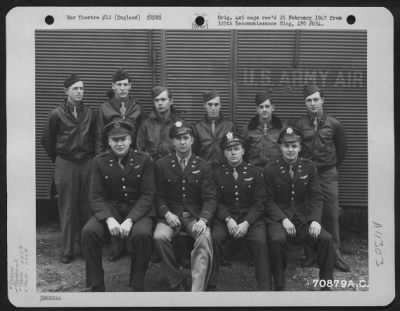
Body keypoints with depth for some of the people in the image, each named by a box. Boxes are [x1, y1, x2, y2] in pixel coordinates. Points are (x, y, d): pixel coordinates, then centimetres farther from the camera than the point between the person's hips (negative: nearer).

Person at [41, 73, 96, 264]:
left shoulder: (89, 113, 3)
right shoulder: (57, 114, -3)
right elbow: (46, 140, 6)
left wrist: (91, 157, 9)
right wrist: (57, 159, 10)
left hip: (87, 163, 2)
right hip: (65, 164, -2)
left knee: (86, 207, 4)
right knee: (67, 209, 3)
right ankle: (67, 250, 11)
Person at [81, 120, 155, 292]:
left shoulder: (144, 160, -3)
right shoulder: (99, 162, 2)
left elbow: (147, 195, -6)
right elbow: (96, 196, -1)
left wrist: (130, 220, -21)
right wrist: (109, 218, -21)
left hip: (138, 210, -2)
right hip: (110, 209, 2)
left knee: (142, 234, -33)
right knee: (88, 231, -26)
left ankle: (137, 286, -11)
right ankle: (95, 286, -9)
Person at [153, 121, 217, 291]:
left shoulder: (203, 167, 5)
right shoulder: (161, 165, 6)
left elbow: (210, 198, 0)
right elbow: (158, 195, 5)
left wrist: (203, 219, -19)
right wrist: (166, 214, -15)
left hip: (195, 215, 0)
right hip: (171, 214, 1)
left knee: (205, 238, -32)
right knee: (159, 237, -30)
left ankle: (197, 291, -28)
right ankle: (178, 284, -12)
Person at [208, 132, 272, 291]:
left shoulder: (256, 172, 6)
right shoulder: (217, 174, 8)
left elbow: (260, 202, 1)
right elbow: (217, 202, 4)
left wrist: (246, 223, -14)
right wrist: (228, 219, -16)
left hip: (251, 218, -1)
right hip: (226, 217, 1)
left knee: (260, 242, -29)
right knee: (213, 239, -28)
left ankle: (264, 288, -17)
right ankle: (210, 285, -14)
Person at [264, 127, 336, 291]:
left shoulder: (309, 167, 5)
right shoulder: (270, 169, -1)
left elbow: (316, 197, 3)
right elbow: (269, 200, -3)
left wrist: (315, 220, -14)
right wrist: (283, 219, -18)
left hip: (303, 216, 2)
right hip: (278, 217, -2)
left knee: (326, 239, -22)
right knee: (277, 240, -33)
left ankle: (326, 285, -4)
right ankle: (279, 286, -15)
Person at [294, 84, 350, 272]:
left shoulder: (334, 124, 1)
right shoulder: (299, 125, -1)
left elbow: (342, 149, 13)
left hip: (328, 175, 0)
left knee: (332, 215, 1)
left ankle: (335, 255, 11)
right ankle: (310, 253, 16)